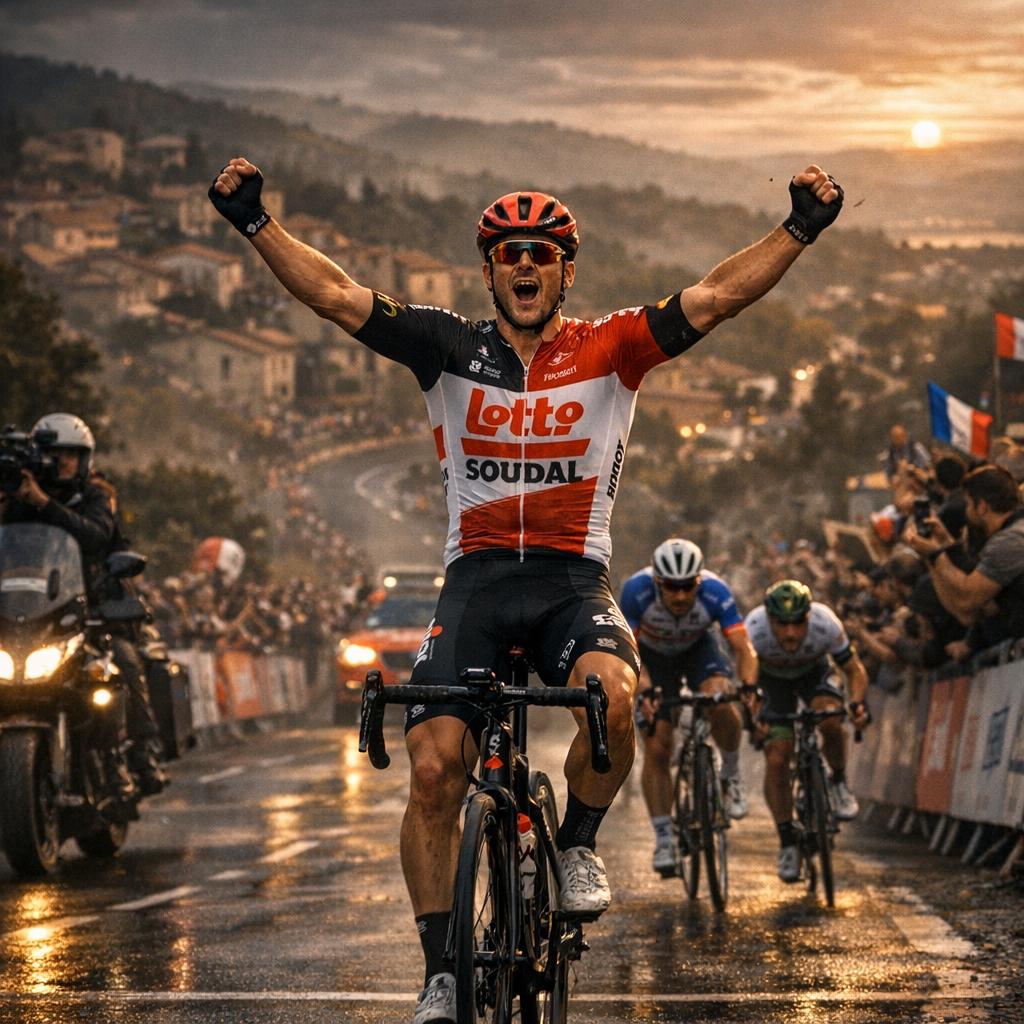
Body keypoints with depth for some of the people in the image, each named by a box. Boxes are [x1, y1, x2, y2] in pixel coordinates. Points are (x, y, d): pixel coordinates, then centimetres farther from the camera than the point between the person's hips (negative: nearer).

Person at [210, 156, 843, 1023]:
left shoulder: (609, 351, 3)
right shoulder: (452, 350, 5)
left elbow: (713, 299, -5)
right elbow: (337, 296, -1)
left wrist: (800, 229, -15)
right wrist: (257, 223, -10)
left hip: (573, 583, -1)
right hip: (476, 582, 1)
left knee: (611, 695, -34)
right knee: (432, 769, -13)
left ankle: (579, 844, -3)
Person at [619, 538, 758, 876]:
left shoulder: (715, 591, -34)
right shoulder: (636, 590, -35)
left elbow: (743, 648, -35)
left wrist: (750, 688, -52)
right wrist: (646, 690, -48)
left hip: (698, 648, 0)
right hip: (653, 657, 0)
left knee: (721, 702, -31)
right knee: (656, 749, -11)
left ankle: (731, 776, -4)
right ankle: (663, 840, -2)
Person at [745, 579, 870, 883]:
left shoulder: (826, 625, -35)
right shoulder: (755, 629, -37)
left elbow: (854, 669, -22)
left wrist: (857, 703, -41)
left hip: (815, 671, 0)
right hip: (773, 679, 0)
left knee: (829, 718, -32)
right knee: (776, 758, -12)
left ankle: (839, 782, -4)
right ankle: (787, 842, 2)